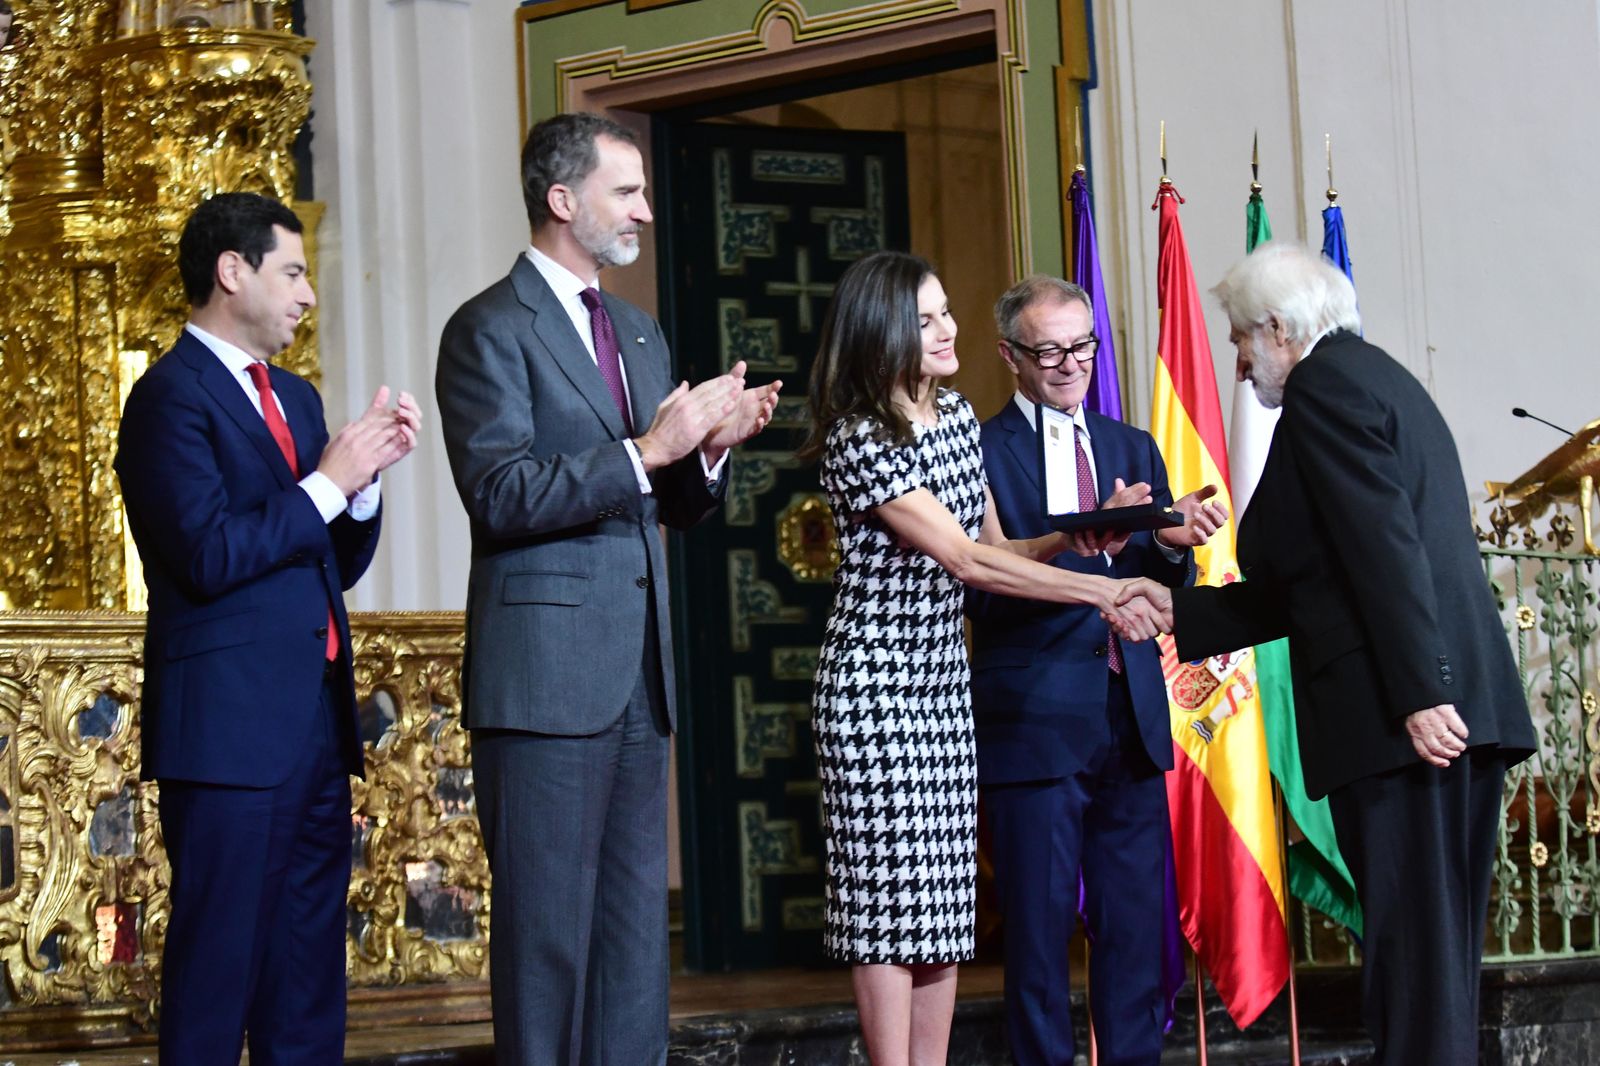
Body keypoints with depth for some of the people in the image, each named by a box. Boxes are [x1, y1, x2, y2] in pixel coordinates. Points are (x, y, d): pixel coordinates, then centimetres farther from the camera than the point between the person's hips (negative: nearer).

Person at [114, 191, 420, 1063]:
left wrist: (367, 472, 3)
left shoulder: (295, 399, 19)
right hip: (230, 723, -8)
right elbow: (208, 555, -18)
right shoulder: (172, 395, -8)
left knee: (309, 968, 10)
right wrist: (328, 483, -11)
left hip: (316, 720, 9)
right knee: (219, 959, -5)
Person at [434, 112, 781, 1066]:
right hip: (547, 676, -8)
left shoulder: (639, 332, 19)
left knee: (637, 932, 9)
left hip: (639, 674, 8)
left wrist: (710, 445, 0)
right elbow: (502, 494, -17)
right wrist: (647, 449, -20)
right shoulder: (493, 329, -6)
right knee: (549, 930, -3)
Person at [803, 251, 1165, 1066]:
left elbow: (998, 551, 11)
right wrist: (1101, 591, -22)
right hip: (875, 685, -7)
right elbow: (965, 560, -20)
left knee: (944, 898, 5)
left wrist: (1069, 538, -8)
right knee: (889, 890, -5)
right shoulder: (858, 441, -16)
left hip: (943, 681, 7)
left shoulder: (955, 415, 9)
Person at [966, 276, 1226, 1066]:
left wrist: (1174, 543, -10)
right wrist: (1086, 542, -25)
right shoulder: (980, 452, -3)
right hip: (1035, 723, -5)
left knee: (1140, 925, 6)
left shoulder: (1134, 450, 16)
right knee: (1040, 923, 0)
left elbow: (1166, 593, 12)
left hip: (1130, 718, 5)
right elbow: (986, 593, -13)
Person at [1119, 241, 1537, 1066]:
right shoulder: (1381, 380, 25)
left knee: (1411, 943, -9)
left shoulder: (1326, 385, -5)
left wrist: (1420, 695, -23)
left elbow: (1387, 550, -17)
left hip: (1397, 719, -10)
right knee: (1441, 944, 11)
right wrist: (1180, 611, 29)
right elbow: (1301, 587, 26)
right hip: (1464, 707, 10)